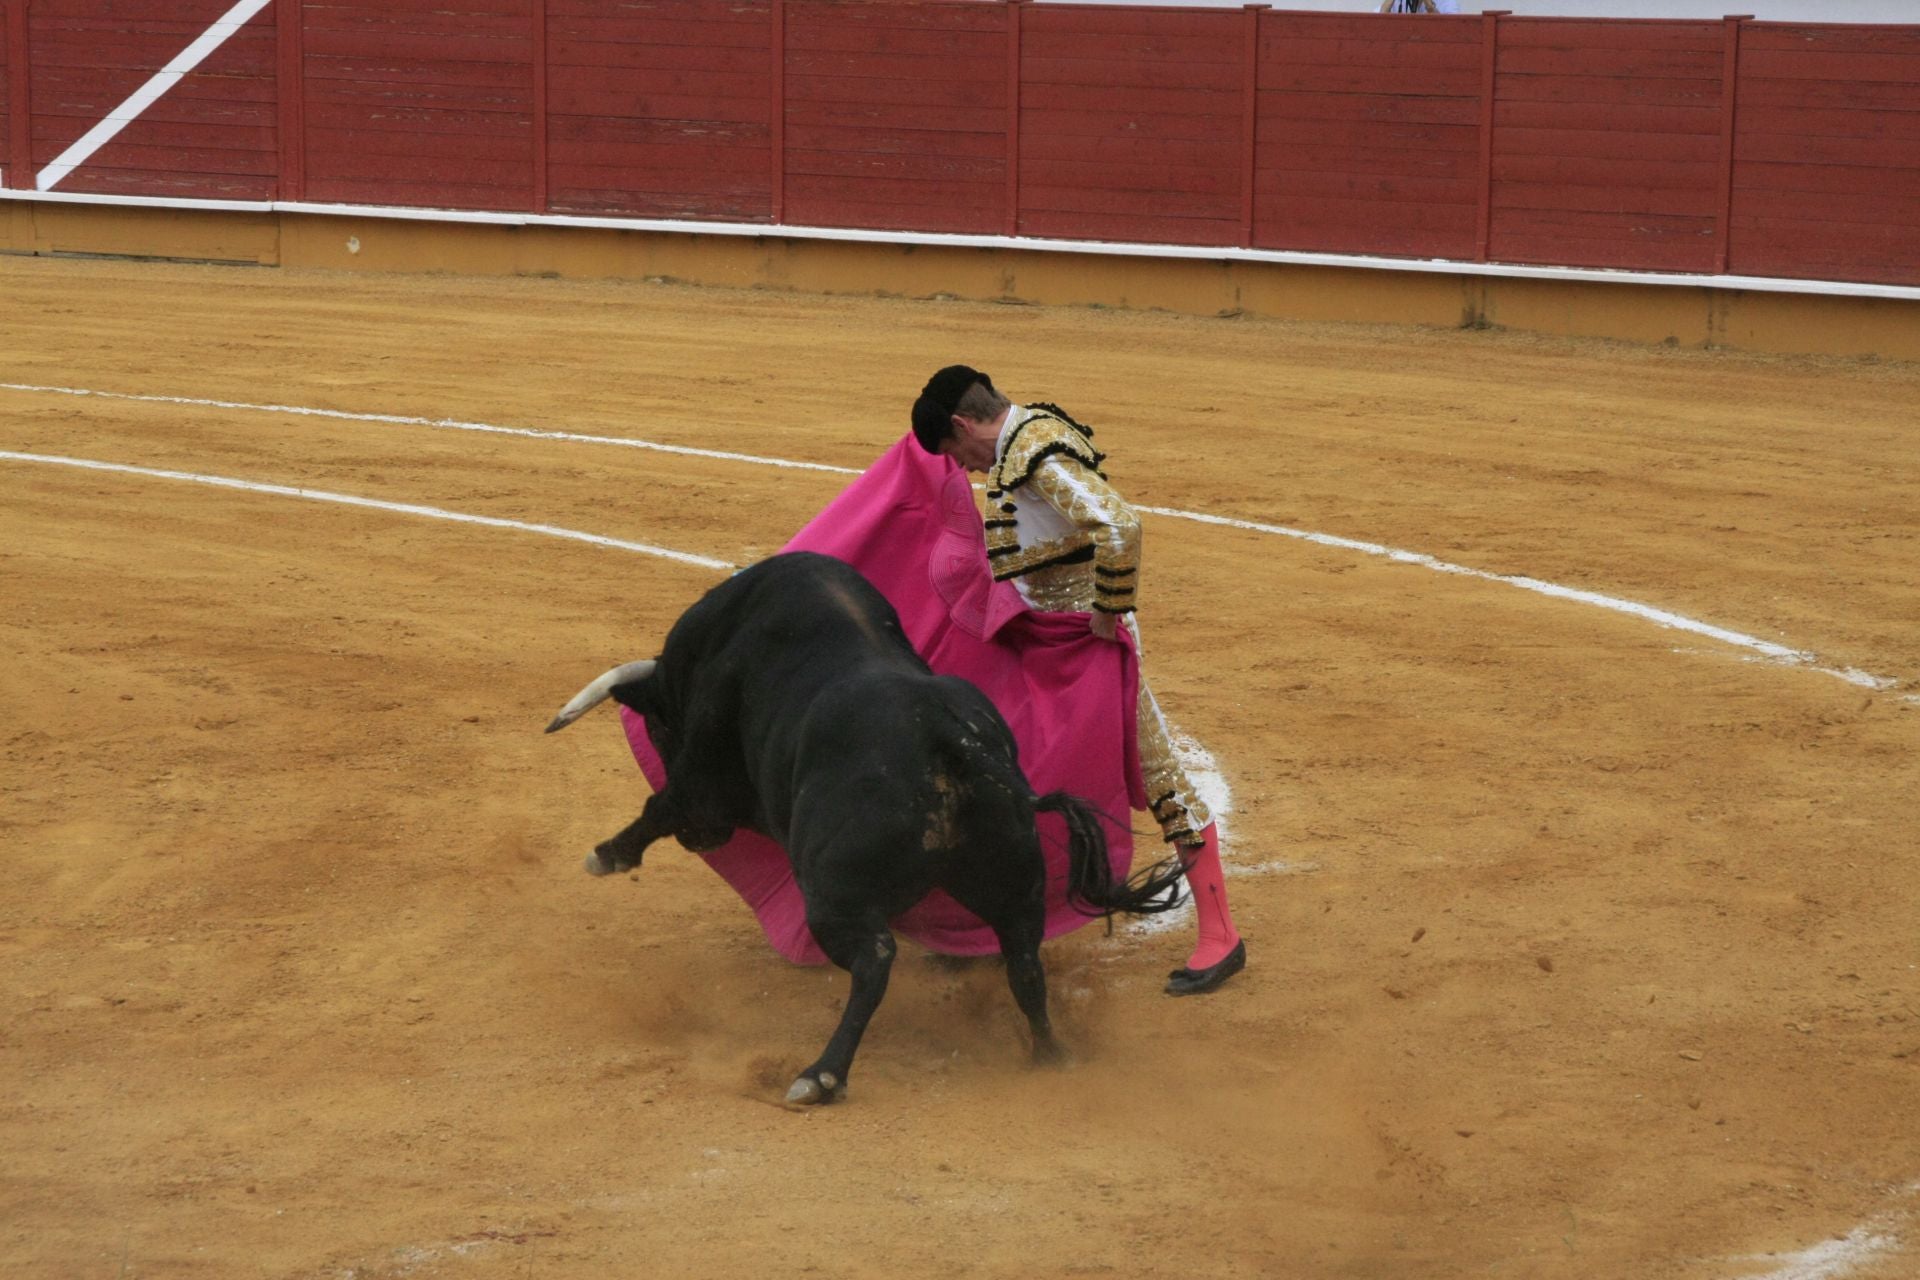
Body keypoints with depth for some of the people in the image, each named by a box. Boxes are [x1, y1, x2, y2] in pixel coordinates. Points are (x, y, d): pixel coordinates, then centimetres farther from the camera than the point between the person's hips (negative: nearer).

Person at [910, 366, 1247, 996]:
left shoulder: (1041, 455, -22)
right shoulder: (1013, 450, 10)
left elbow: (1118, 526, -35)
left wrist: (1109, 612, -25)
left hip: (1091, 643, -10)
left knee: (1154, 772, -6)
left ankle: (1219, 935, -4)